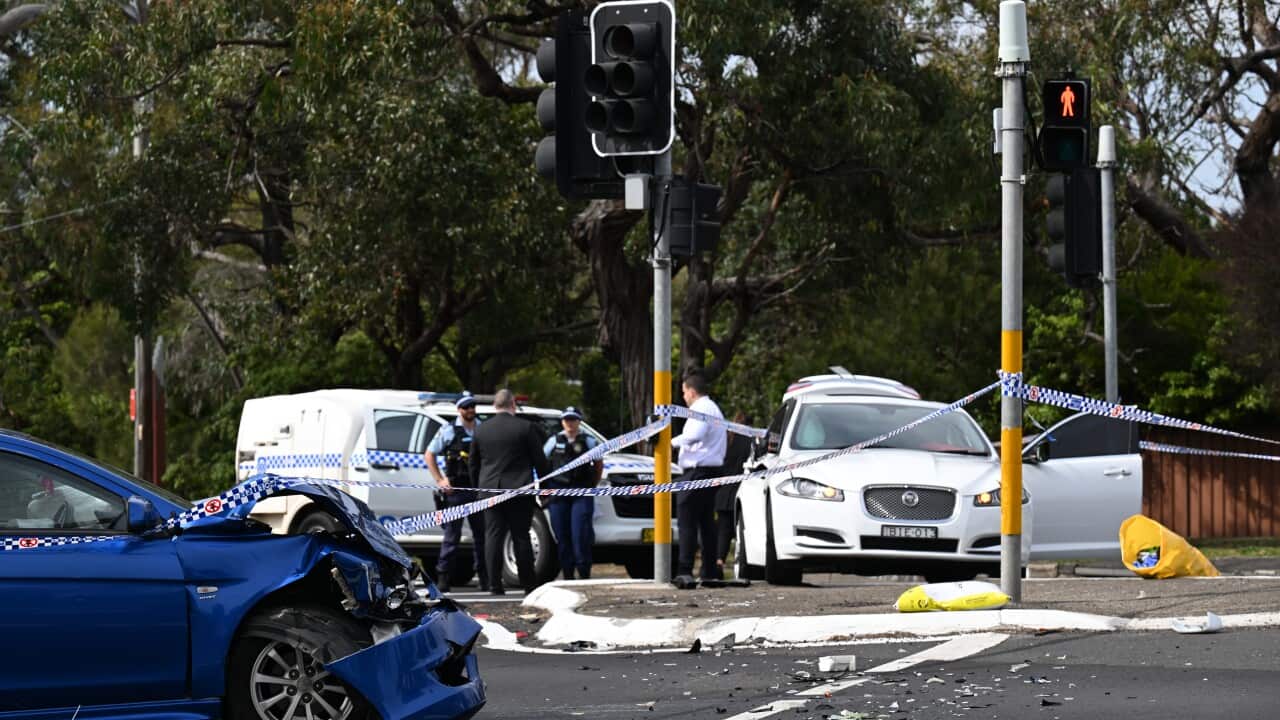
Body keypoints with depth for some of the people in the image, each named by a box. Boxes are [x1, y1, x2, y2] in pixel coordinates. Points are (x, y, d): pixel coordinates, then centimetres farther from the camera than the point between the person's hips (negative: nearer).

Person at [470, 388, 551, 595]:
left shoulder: (481, 430, 6)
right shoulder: (525, 428, -4)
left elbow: (474, 464, 13)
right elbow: (539, 461, -1)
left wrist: (479, 488, 21)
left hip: (490, 490, 2)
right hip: (520, 490, -2)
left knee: (493, 537, 3)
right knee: (521, 537, 2)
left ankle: (494, 584, -2)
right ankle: (529, 583, 4)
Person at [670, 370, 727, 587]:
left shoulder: (701, 409, -12)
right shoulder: (713, 408, 22)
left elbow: (695, 435, -29)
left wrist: (674, 441, -17)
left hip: (698, 471, -10)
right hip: (712, 470, 10)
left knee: (687, 522, -11)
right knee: (707, 521, 13)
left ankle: (685, 571, -18)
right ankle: (710, 571, 14)